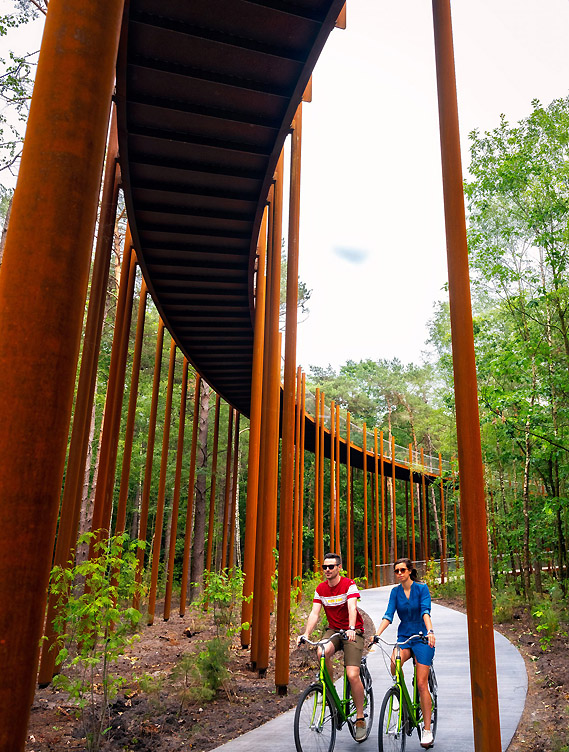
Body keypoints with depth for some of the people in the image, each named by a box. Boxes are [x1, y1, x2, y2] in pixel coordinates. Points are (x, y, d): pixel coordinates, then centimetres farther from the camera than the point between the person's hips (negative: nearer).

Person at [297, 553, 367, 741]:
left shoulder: (349, 585, -14)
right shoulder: (321, 589, 0)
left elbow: (352, 608, -28)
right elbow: (314, 613, -7)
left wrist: (351, 629, -45)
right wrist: (306, 634, -22)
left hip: (353, 632, -4)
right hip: (333, 630, 4)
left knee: (352, 675, -17)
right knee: (322, 652, -30)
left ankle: (360, 719, 2)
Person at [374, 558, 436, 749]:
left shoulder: (422, 588, -8)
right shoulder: (395, 592, 2)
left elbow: (425, 611, -21)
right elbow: (388, 615, -6)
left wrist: (430, 631, -38)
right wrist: (377, 634, -20)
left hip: (422, 637, -3)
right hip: (404, 636, 3)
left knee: (422, 683, -5)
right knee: (394, 663, -28)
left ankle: (427, 730, 8)